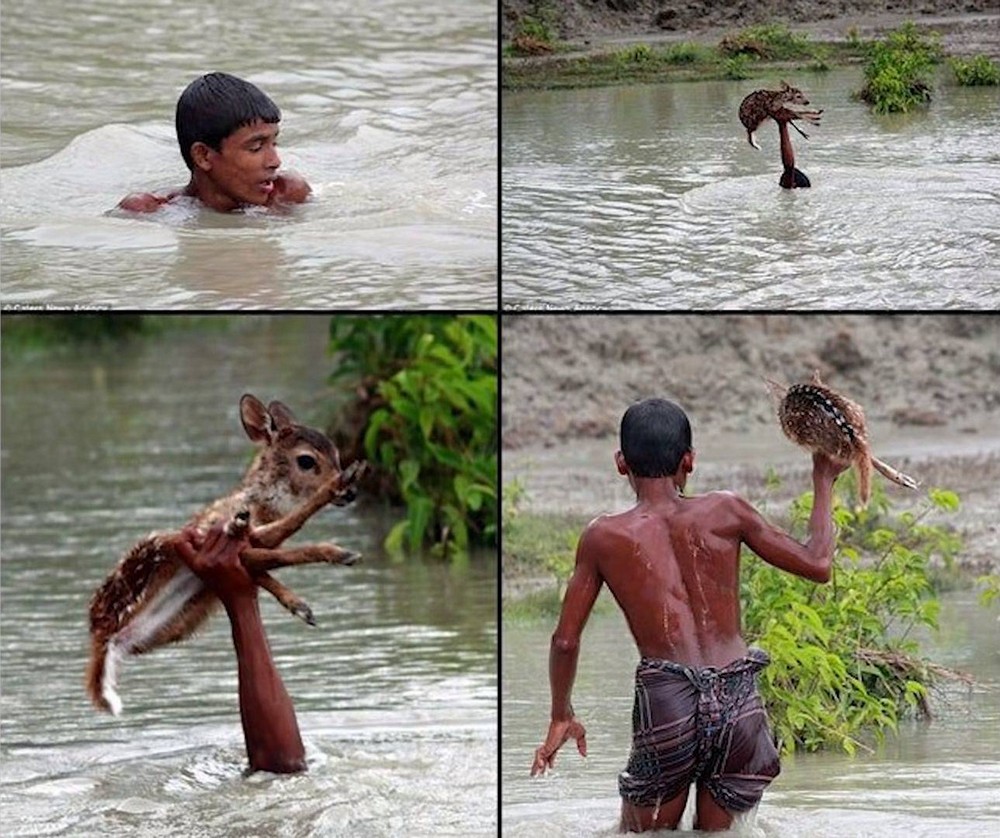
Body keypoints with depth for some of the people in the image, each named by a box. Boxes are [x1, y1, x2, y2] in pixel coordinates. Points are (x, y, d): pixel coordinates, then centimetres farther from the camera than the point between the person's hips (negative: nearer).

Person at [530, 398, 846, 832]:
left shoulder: (603, 537, 4)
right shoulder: (725, 511, 5)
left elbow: (565, 640, 9)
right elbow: (818, 564, 12)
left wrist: (561, 716, 25)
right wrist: (824, 482, 26)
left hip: (666, 703, -2)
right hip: (739, 704, 2)